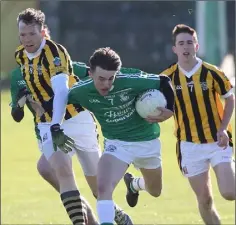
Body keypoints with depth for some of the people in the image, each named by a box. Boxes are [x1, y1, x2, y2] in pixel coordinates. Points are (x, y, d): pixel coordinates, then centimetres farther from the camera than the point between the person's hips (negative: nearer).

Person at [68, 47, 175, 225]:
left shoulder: (131, 80, -29)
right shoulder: (82, 91, -22)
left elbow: (164, 82, -15)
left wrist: (169, 109, -20)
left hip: (147, 141, 1)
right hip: (116, 143, -1)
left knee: (155, 191, 23)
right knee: (103, 188, -27)